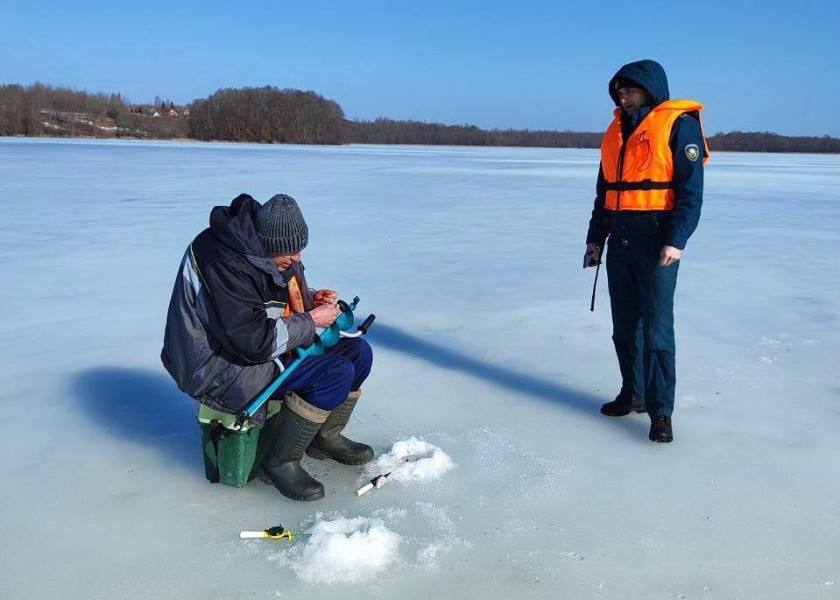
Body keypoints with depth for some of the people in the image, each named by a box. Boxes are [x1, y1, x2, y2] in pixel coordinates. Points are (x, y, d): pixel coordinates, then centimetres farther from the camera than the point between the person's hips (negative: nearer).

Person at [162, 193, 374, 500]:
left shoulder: (276, 253, 1)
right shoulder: (226, 264, -29)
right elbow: (252, 341, -30)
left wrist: (311, 299, -1)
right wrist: (311, 321, -20)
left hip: (266, 347, 10)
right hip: (221, 367, -10)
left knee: (358, 351, 2)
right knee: (336, 373, -25)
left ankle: (325, 437, 19)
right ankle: (281, 461, -9)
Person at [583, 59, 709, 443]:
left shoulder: (679, 124, -4)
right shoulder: (617, 130, 17)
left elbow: (690, 190, -11)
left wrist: (676, 241, -20)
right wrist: (595, 238, 17)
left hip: (657, 242, -7)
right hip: (620, 242, 7)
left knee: (656, 329, -7)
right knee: (624, 326, 12)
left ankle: (661, 412, 0)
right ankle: (634, 393, 26)